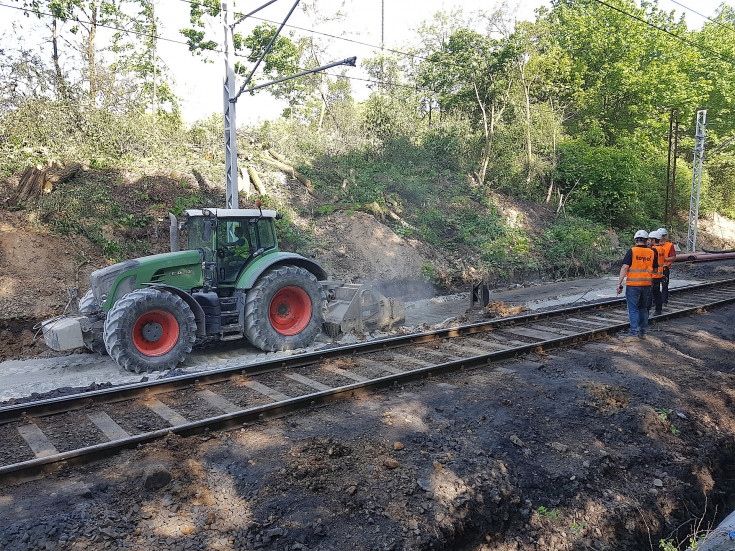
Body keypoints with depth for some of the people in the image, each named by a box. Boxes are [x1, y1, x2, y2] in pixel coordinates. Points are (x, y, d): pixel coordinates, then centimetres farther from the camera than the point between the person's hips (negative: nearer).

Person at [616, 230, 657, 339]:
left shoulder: (632, 251, -9)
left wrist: (619, 283, -14)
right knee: (643, 308, 16)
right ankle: (643, 331, 19)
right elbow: (655, 269, 13)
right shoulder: (652, 252, 4)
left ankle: (634, 330, -5)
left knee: (633, 308, 3)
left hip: (633, 285, -4)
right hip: (646, 284, 4)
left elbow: (625, 267, -15)